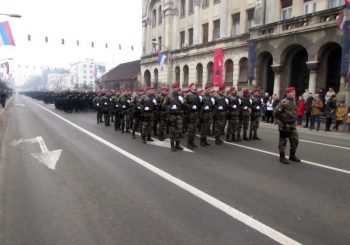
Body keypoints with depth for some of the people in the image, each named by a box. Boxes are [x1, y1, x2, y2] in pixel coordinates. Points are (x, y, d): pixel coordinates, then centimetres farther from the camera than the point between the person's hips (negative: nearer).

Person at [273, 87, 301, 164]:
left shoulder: (294, 102, 11)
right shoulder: (284, 102, -17)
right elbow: (275, 112, -18)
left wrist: (294, 120, 17)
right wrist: (281, 119, -10)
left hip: (292, 124, 8)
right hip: (284, 125, -8)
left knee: (295, 140, 12)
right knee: (283, 141, 2)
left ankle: (292, 155, 27)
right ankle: (282, 157, 12)